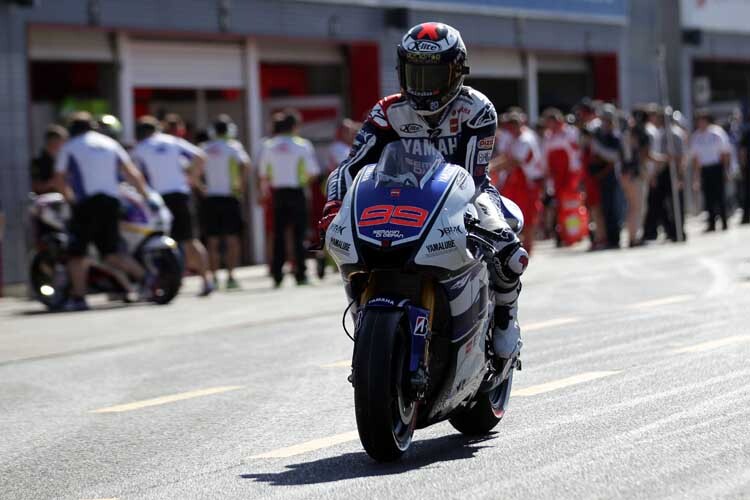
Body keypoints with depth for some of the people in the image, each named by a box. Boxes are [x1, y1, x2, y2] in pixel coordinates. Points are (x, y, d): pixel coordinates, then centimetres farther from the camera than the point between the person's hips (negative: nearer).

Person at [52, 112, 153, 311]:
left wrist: (71, 198, 26)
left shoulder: (69, 147, 8)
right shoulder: (110, 143, 17)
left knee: (77, 253, 4)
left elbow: (59, 181, 10)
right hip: (111, 201, 4)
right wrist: (147, 198, 9)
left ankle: (78, 297, 0)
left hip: (86, 203, -4)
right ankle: (143, 276, -11)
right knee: (110, 253, 8)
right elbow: (132, 173, 9)